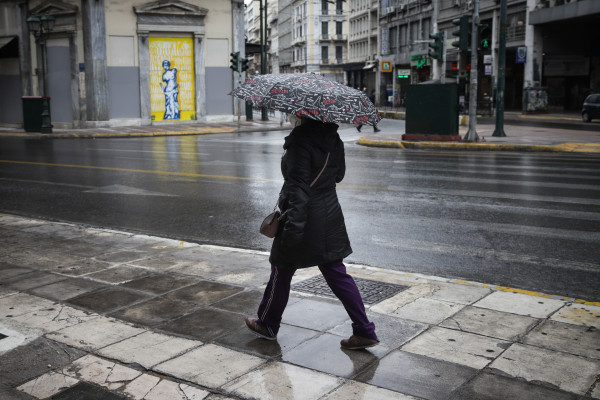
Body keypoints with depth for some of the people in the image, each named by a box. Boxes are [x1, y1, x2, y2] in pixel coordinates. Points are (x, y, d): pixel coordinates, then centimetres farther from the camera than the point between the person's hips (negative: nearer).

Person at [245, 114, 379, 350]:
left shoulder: (300, 140, -21)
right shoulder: (332, 136, 3)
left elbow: (298, 187, -24)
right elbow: (338, 174, 15)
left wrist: (292, 226, -24)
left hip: (306, 218, -7)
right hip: (330, 214, 8)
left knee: (281, 272, 12)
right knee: (336, 273, 12)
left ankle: (268, 325, 31)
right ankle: (364, 331, 11)